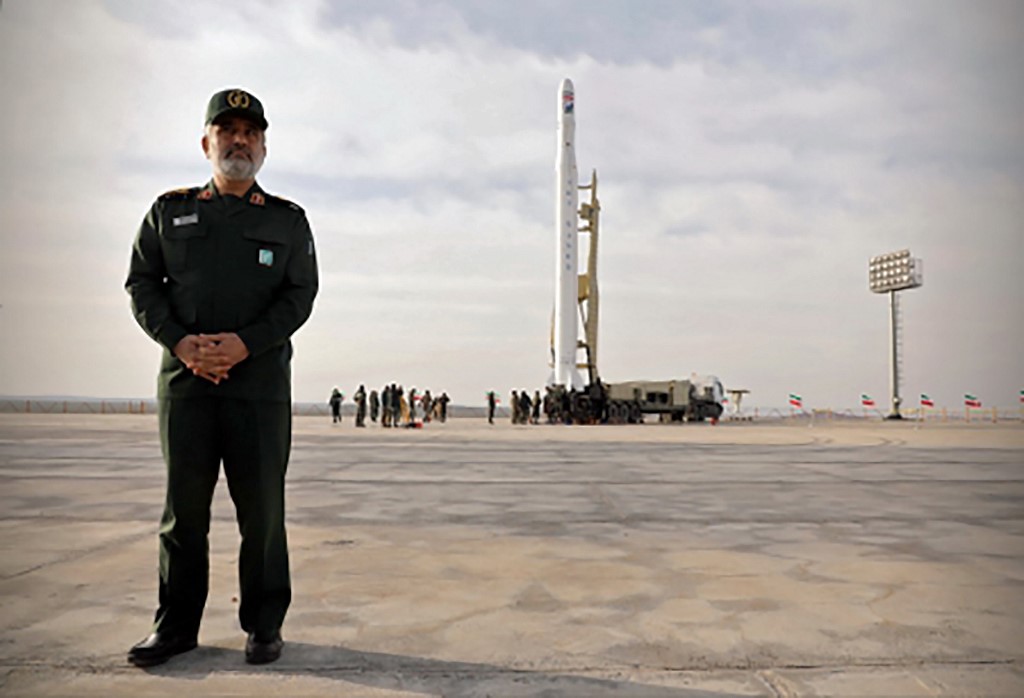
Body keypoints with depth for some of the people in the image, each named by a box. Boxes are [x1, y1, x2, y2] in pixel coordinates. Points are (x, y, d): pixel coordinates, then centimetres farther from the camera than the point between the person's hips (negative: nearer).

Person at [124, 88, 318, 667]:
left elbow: (301, 294, 2)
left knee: (261, 504, 1)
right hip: (184, 378, 2)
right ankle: (176, 625, 18)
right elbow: (142, 284, 9)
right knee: (183, 503, 5)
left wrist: (245, 342, -13)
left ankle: (265, 624, 13)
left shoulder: (287, 220, 10)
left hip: (260, 379, -1)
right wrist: (180, 341, -9)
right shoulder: (170, 212, 14)